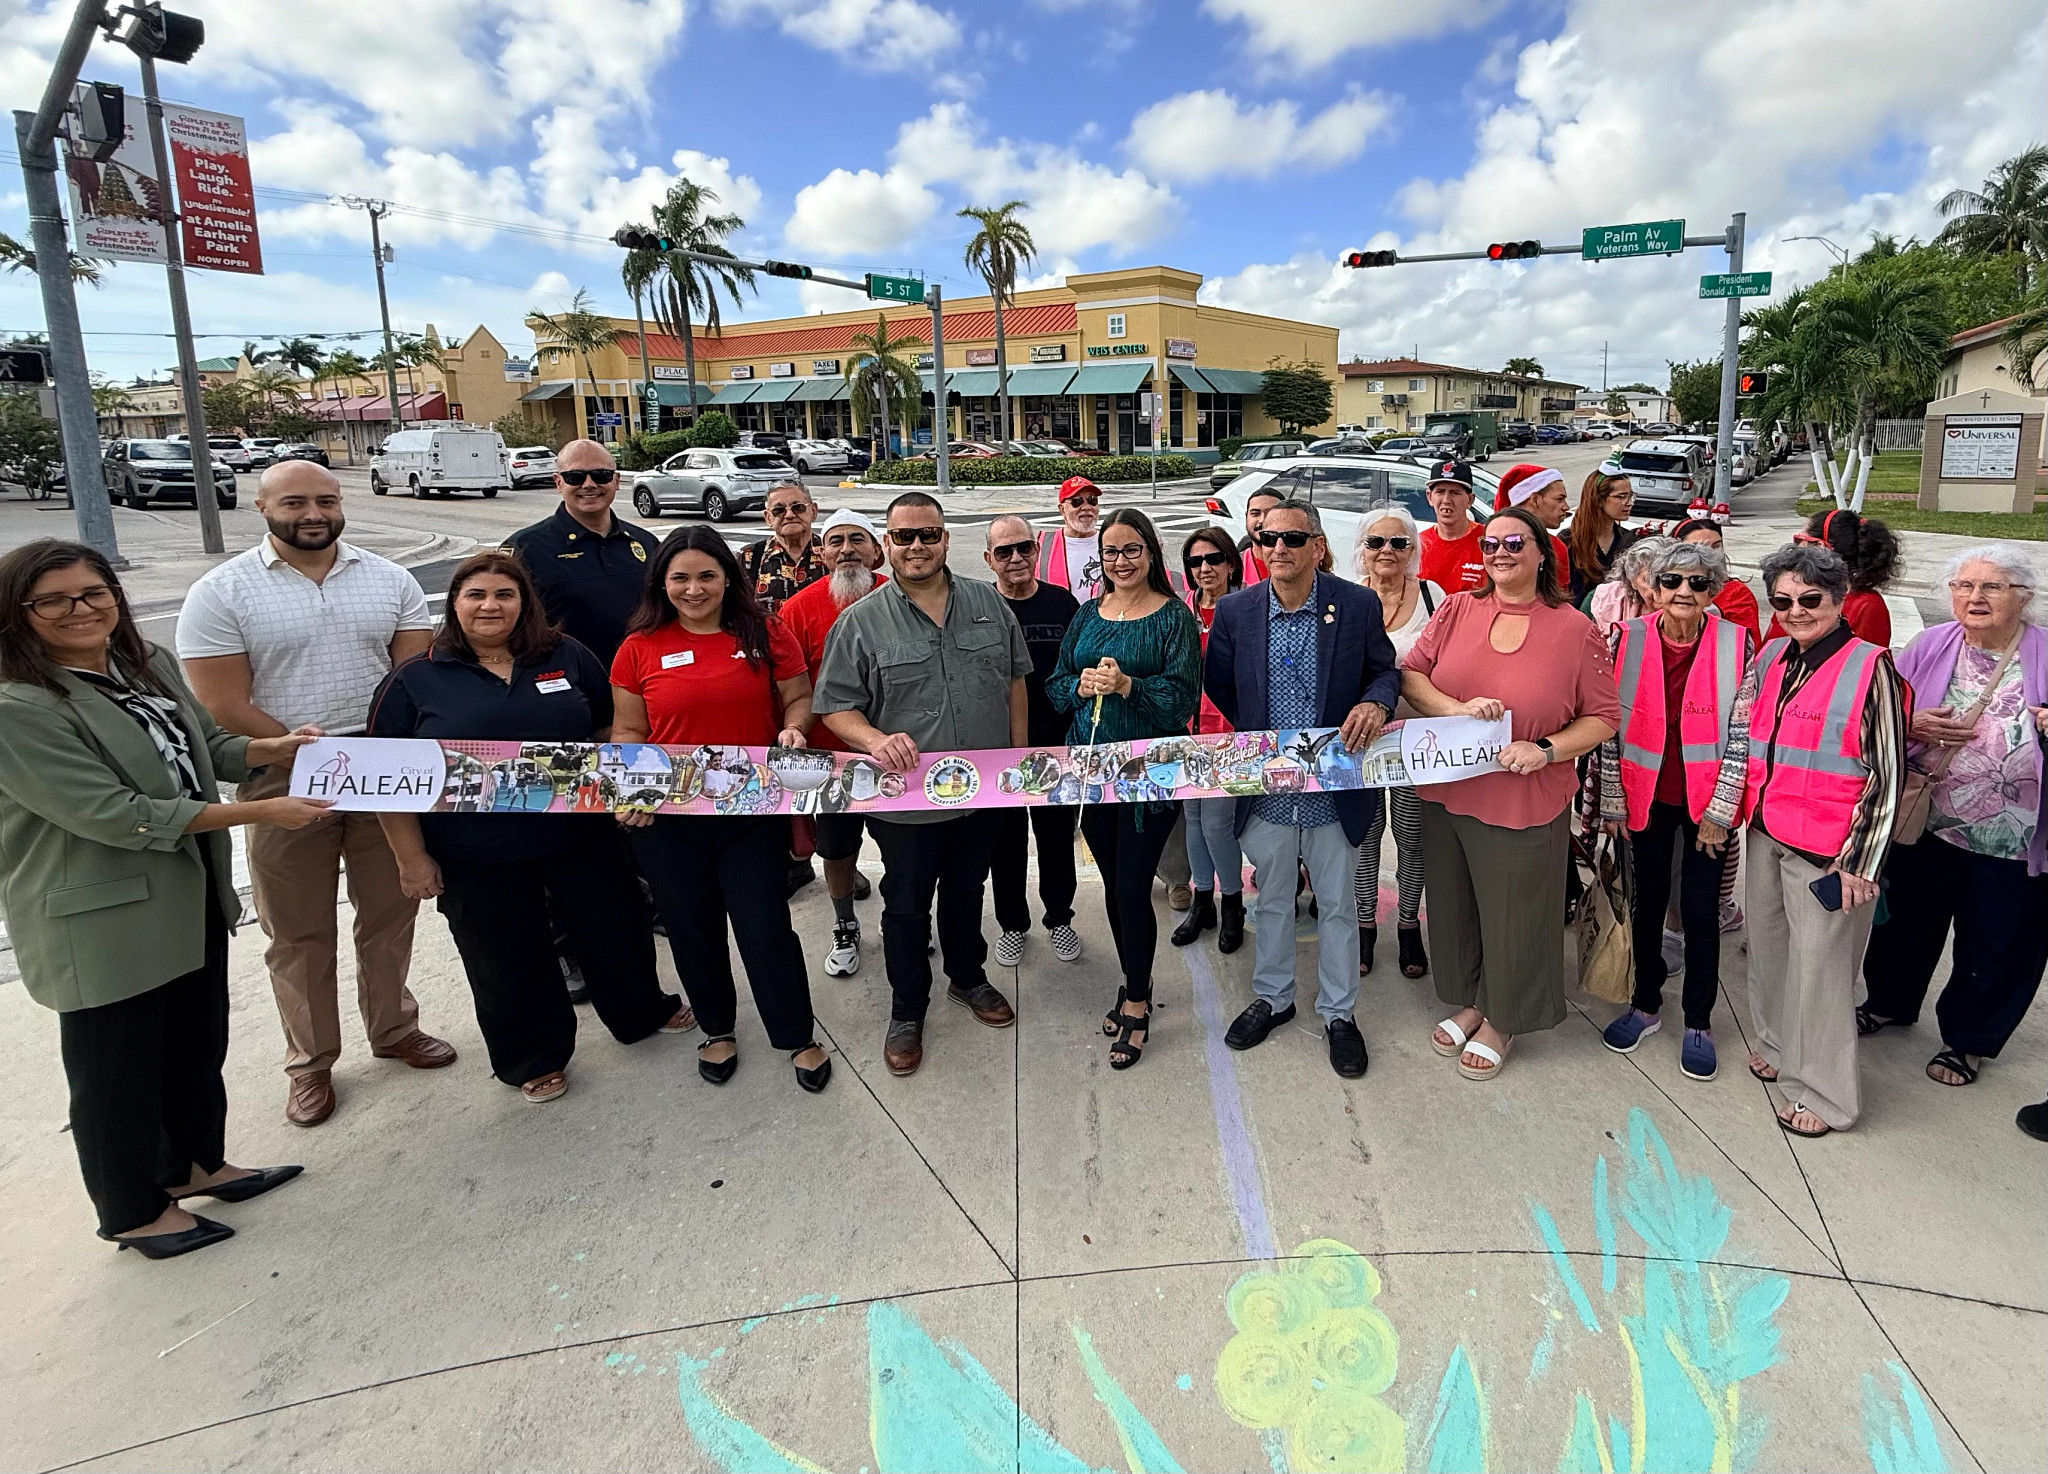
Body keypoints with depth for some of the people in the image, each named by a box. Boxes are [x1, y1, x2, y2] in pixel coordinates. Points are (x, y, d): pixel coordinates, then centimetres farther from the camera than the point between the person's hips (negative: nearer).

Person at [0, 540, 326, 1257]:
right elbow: (114, 813, -26)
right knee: (119, 1071, 11)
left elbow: (205, 748, 15)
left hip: (192, 898, 8)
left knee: (200, 1044, 22)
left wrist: (269, 750, -6)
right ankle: (134, 1212, 31)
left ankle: (197, 1165, 43)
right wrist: (259, 813, -26)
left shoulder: (150, 663, 2)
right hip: (102, 923, -8)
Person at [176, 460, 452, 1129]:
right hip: (285, 781, -2)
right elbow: (225, 708, -10)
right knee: (299, 931, 10)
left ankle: (393, 1028, 34)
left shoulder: (389, 579, 4)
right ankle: (310, 1062, 25)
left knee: (390, 912, 15)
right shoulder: (221, 593, -5)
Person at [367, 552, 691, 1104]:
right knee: (508, 964, 11)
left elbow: (610, 729, 10)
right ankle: (535, 1059, 33)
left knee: (616, 930, 16)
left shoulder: (567, 658, 1)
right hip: (478, 861, -1)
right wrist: (412, 858, -5)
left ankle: (643, 1011, 43)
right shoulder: (413, 681, -4)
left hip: (581, 837, 2)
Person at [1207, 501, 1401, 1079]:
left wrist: (1376, 703, -18)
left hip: (1335, 787, -1)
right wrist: (1256, 735, 5)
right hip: (1265, 787, 2)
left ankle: (1338, 1013, 31)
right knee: (1271, 901, 18)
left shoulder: (1358, 605, -8)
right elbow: (1218, 684, 9)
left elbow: (1385, 670, 3)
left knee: (1338, 905, 13)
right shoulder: (1234, 610, -4)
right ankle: (1272, 998, 38)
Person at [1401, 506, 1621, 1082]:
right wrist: (1456, 708, -19)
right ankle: (1468, 1002, 41)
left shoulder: (1575, 630, -6)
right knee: (1454, 905, 17)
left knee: (1512, 916, 10)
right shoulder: (1456, 612, 1)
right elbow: (1409, 674, -1)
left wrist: (1545, 750, -18)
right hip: (1446, 793, 3)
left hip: (1525, 805, -3)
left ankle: (1500, 1021, 34)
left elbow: (1604, 716, -2)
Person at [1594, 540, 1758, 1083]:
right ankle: (1647, 1005, 31)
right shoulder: (1627, 639, -6)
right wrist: (1613, 802, -3)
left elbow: (1742, 734, -8)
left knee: (1700, 910, 5)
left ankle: (1699, 1022, 22)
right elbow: (1611, 726, -3)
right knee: (1649, 900, 13)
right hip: (1647, 795, 1)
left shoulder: (1737, 645, -9)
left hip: (1708, 801, -1)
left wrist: (1719, 809, -10)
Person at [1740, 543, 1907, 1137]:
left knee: (1818, 963, 1)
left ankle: (1821, 1092, 15)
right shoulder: (1771, 657, 5)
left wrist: (1860, 861, -12)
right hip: (1766, 831, 6)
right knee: (1768, 945, 16)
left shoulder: (1868, 668, -12)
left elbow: (1887, 775, -11)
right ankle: (1776, 1043, 37)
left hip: (1826, 847, -6)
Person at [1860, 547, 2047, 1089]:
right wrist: (1914, 724, -16)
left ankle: (1968, 1038, 34)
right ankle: (1889, 1002, 44)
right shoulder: (1930, 647, -1)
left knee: (1995, 944, 13)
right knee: (1905, 922, 19)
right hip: (1921, 827, 2)